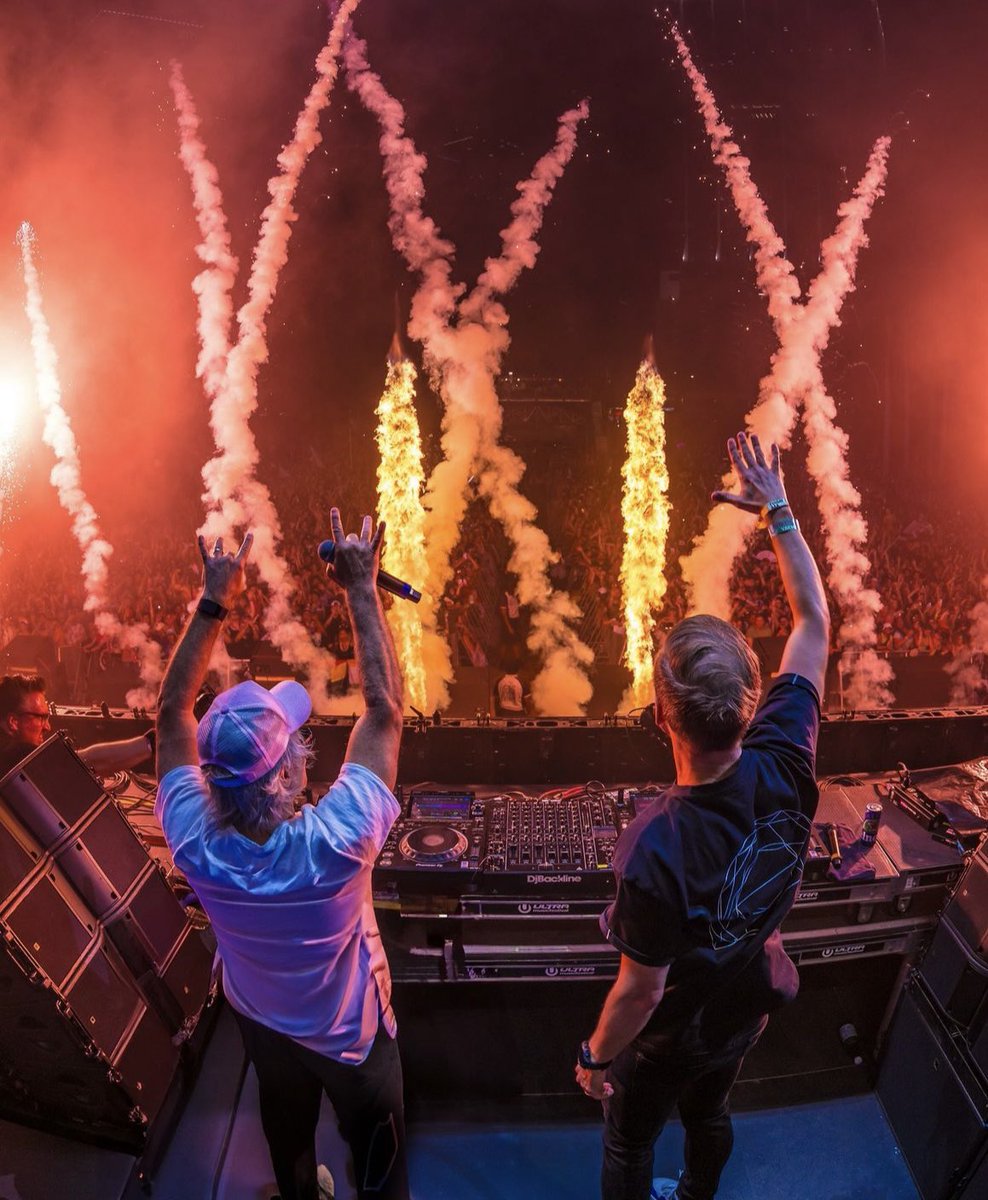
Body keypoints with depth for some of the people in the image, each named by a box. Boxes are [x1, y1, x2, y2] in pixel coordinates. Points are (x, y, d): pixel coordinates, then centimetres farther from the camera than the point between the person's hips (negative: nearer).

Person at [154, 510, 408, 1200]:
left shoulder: (195, 844, -33)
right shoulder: (336, 844, -43)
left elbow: (173, 710, -22)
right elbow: (386, 709, -36)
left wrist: (214, 603, -23)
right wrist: (361, 589, -34)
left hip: (263, 1023, 4)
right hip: (350, 1033, -4)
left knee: (287, 1136, 34)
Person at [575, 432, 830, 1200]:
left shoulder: (655, 848, -44)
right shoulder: (784, 769, -30)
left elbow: (641, 990, -27)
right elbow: (814, 624, -17)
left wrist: (595, 1057, -7)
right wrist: (778, 510, -10)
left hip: (667, 1038, -5)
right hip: (746, 1011, 6)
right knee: (711, 1115, 35)